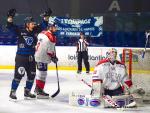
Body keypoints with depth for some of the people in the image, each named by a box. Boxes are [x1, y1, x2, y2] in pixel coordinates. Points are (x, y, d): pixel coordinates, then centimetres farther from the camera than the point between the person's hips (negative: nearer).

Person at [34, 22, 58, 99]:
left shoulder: (42, 33, 9)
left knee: (40, 72, 21)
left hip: (37, 55, 10)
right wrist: (54, 57, -2)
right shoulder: (51, 37, -18)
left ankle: (37, 88, 32)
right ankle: (39, 92, -8)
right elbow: (50, 50, -17)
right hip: (43, 58, -10)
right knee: (43, 73, -7)